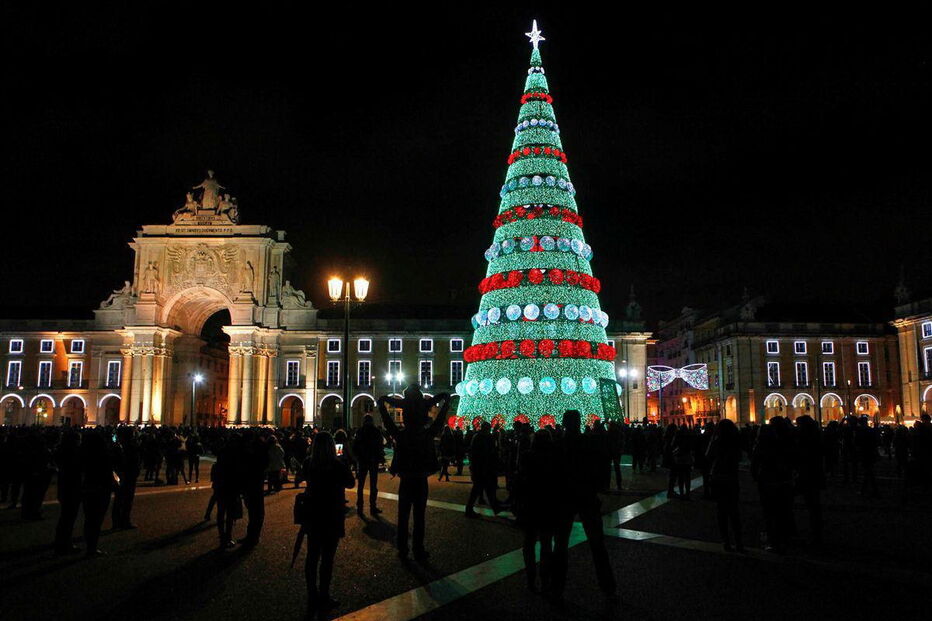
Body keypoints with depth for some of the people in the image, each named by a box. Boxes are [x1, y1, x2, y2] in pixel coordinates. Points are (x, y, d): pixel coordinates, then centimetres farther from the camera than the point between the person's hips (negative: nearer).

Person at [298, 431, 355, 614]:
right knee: (327, 558, 6)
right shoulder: (338, 466, -19)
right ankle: (323, 598, 15)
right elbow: (351, 483, -4)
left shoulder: (308, 464, -7)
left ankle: (312, 596, 23)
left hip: (312, 516, 4)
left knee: (312, 556, 13)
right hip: (332, 517, -4)